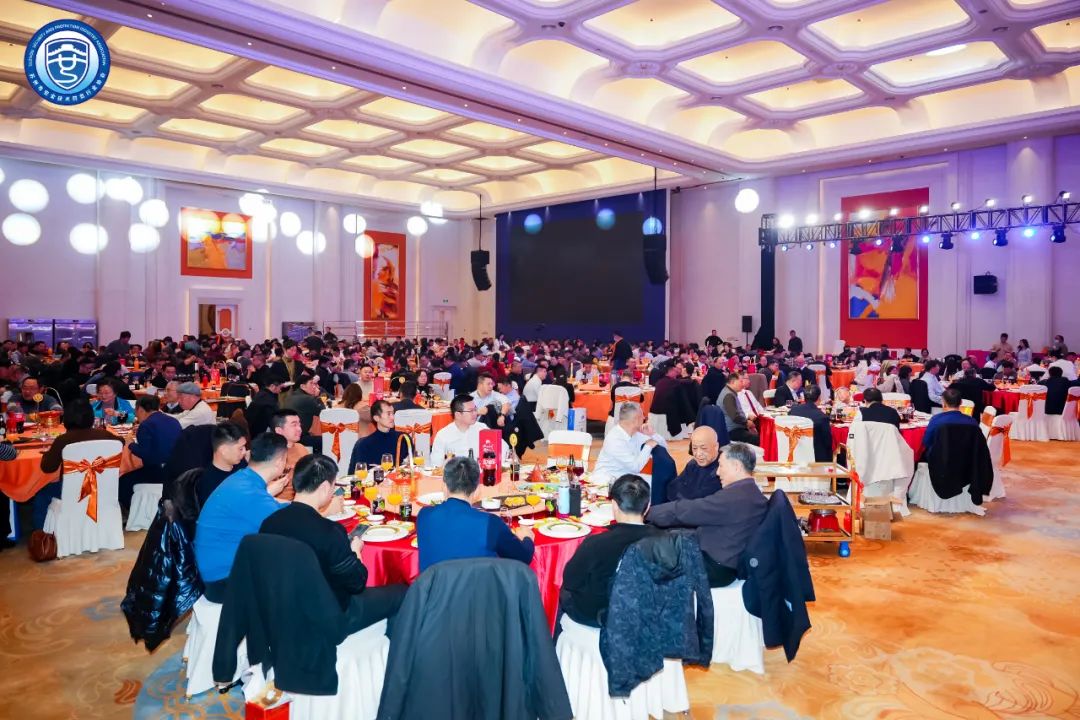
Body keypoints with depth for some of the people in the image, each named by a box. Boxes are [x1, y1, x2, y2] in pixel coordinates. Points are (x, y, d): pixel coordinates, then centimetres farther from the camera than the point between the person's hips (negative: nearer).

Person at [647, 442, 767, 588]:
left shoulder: (735, 496, -25)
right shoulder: (752, 493, 5)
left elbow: (685, 510, -20)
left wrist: (647, 512, -9)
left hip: (715, 569, -9)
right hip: (724, 563, 9)